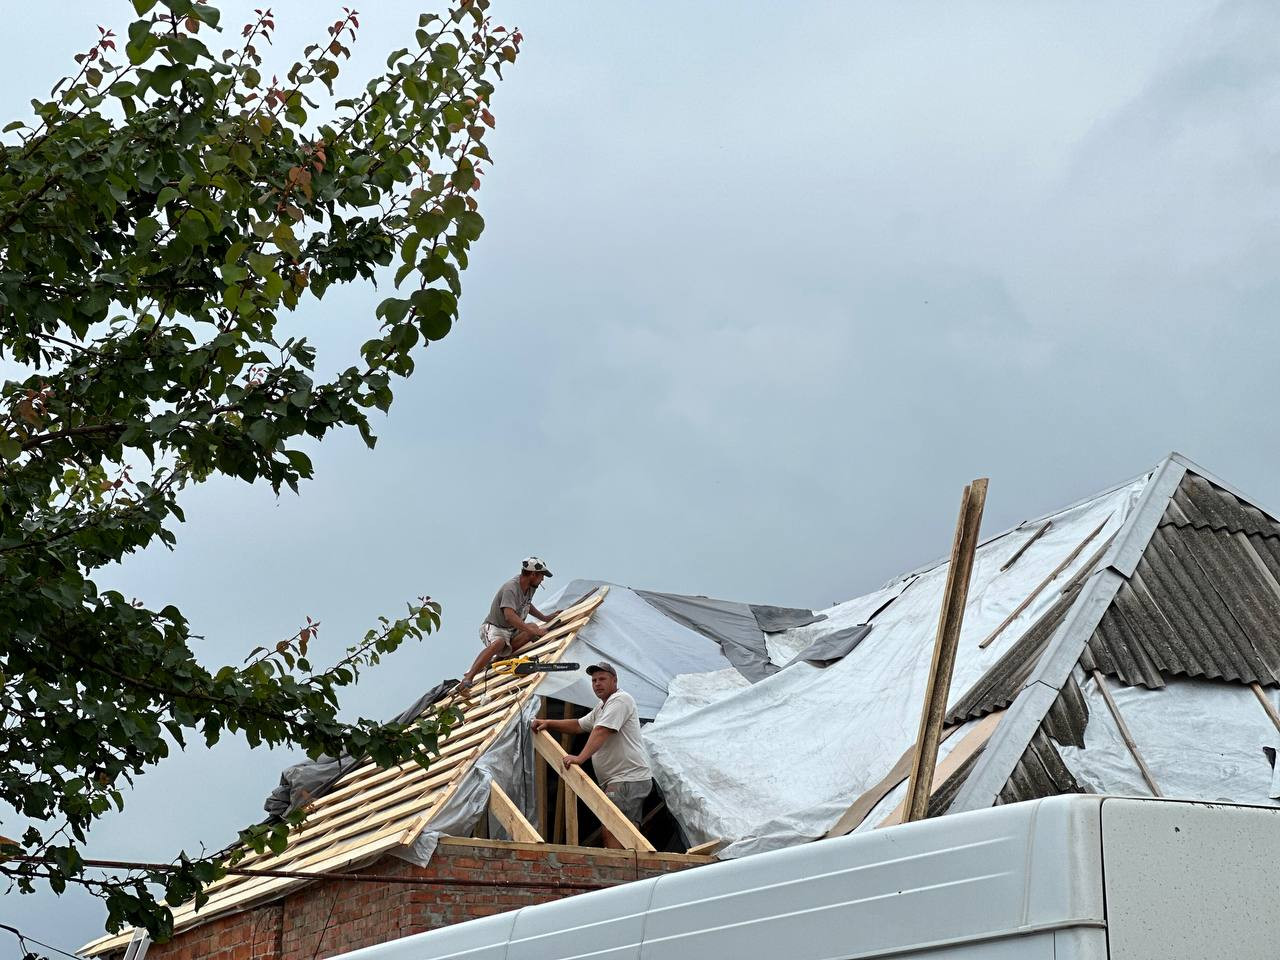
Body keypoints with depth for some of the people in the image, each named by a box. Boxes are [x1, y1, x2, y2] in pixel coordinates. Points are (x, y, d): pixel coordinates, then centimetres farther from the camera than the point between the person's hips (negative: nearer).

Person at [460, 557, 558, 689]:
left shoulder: (530, 586, 4)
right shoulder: (510, 588, -24)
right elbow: (509, 615, -39)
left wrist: (544, 618, 24)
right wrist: (532, 631, -43)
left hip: (511, 630, 8)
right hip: (493, 628, -8)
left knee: (534, 627, -19)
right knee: (498, 643, -41)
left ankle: (502, 657, -20)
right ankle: (468, 677, -45)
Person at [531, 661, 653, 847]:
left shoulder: (620, 699, -11)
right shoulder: (601, 706, 23)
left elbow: (601, 731, -24)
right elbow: (579, 725, 29)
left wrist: (580, 757, -33)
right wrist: (548, 724, 16)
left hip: (628, 779, -11)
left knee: (611, 831, -20)